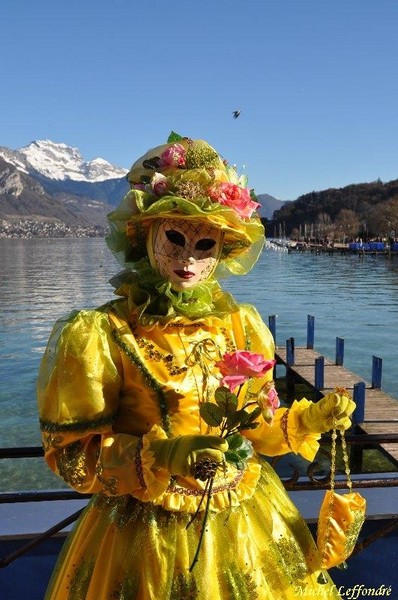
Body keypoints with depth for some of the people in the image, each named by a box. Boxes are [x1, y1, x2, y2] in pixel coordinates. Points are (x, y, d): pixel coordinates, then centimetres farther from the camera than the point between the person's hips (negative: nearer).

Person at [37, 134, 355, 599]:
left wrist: (306, 420, -10)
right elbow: (72, 453, -14)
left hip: (247, 522, 4)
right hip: (149, 534, -4)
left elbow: (254, 424, 7)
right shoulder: (99, 333, -17)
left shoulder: (242, 325, -3)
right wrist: (161, 457, -28)